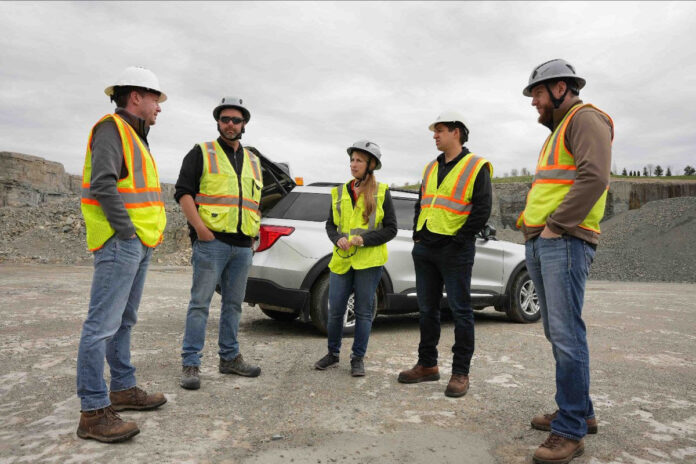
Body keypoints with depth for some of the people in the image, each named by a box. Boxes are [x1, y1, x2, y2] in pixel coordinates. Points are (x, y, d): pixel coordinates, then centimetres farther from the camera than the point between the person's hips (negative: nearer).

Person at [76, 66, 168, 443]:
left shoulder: (135, 137, 22)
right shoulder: (112, 128, -8)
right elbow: (102, 184, -20)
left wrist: (149, 232, 14)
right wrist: (127, 231, -18)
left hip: (140, 244, 11)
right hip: (120, 243, -11)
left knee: (123, 322, 15)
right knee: (102, 324, -8)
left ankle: (124, 389, 26)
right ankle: (93, 412, -4)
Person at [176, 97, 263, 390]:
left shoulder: (253, 161, 20)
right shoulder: (201, 153, 3)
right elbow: (183, 192, -5)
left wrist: (254, 233, 12)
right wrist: (200, 228, -15)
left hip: (243, 245, 6)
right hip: (211, 241, -5)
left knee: (234, 303, 12)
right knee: (200, 303, -5)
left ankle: (230, 357, 22)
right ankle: (190, 363, 1)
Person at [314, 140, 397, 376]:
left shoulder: (382, 192, 0)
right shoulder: (340, 192, 10)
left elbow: (391, 229, -2)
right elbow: (330, 225, 13)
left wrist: (364, 239, -15)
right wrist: (338, 239, -9)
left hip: (369, 261, -3)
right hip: (341, 260, 3)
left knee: (364, 311, 5)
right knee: (335, 310, 6)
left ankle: (358, 358, 19)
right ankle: (333, 353, 26)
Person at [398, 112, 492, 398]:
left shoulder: (476, 167, -4)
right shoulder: (431, 168, 17)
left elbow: (482, 210, -11)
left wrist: (459, 240, -14)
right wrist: (417, 234, 9)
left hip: (455, 251, -7)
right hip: (425, 249, 7)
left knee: (460, 311, 0)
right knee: (427, 309, 12)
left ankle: (460, 372, 9)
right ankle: (427, 365, 23)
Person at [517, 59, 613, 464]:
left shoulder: (586, 119, -4)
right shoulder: (557, 131, 27)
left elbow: (595, 176, -19)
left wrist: (555, 224, -16)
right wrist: (531, 220, 12)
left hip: (565, 242, -10)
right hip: (541, 244, 10)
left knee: (566, 334, -10)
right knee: (558, 333, 12)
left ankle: (570, 431, -3)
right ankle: (580, 411, 23)